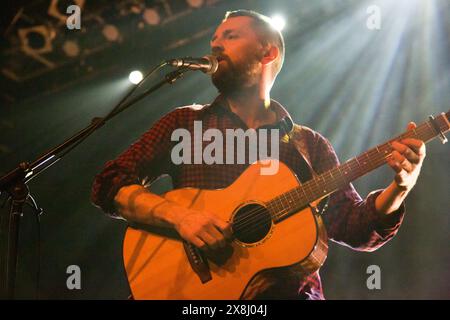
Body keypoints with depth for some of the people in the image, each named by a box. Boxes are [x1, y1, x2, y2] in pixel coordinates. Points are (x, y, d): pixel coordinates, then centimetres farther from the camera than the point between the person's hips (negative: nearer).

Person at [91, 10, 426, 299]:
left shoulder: (310, 144, 13)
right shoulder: (185, 123, 11)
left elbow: (353, 227, 6)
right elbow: (109, 185, 1)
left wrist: (399, 188, -13)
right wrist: (178, 215, -16)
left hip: (286, 289, 0)